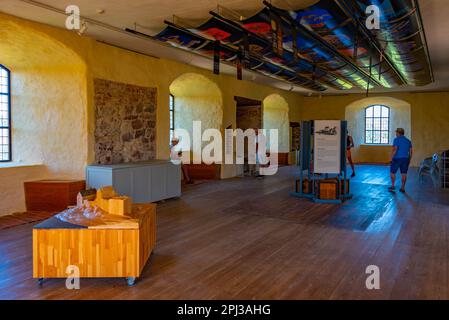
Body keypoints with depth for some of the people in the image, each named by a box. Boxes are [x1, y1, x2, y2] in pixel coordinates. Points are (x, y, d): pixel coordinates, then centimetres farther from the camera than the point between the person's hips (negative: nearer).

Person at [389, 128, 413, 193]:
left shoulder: (397, 140, -9)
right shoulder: (408, 141, 10)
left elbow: (394, 150, -18)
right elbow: (411, 152, 9)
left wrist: (391, 158, -10)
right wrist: (409, 160, 16)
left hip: (397, 159, -5)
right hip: (405, 159, 5)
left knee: (393, 172, 10)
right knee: (404, 174, 7)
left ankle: (393, 186, 10)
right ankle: (403, 188, 9)